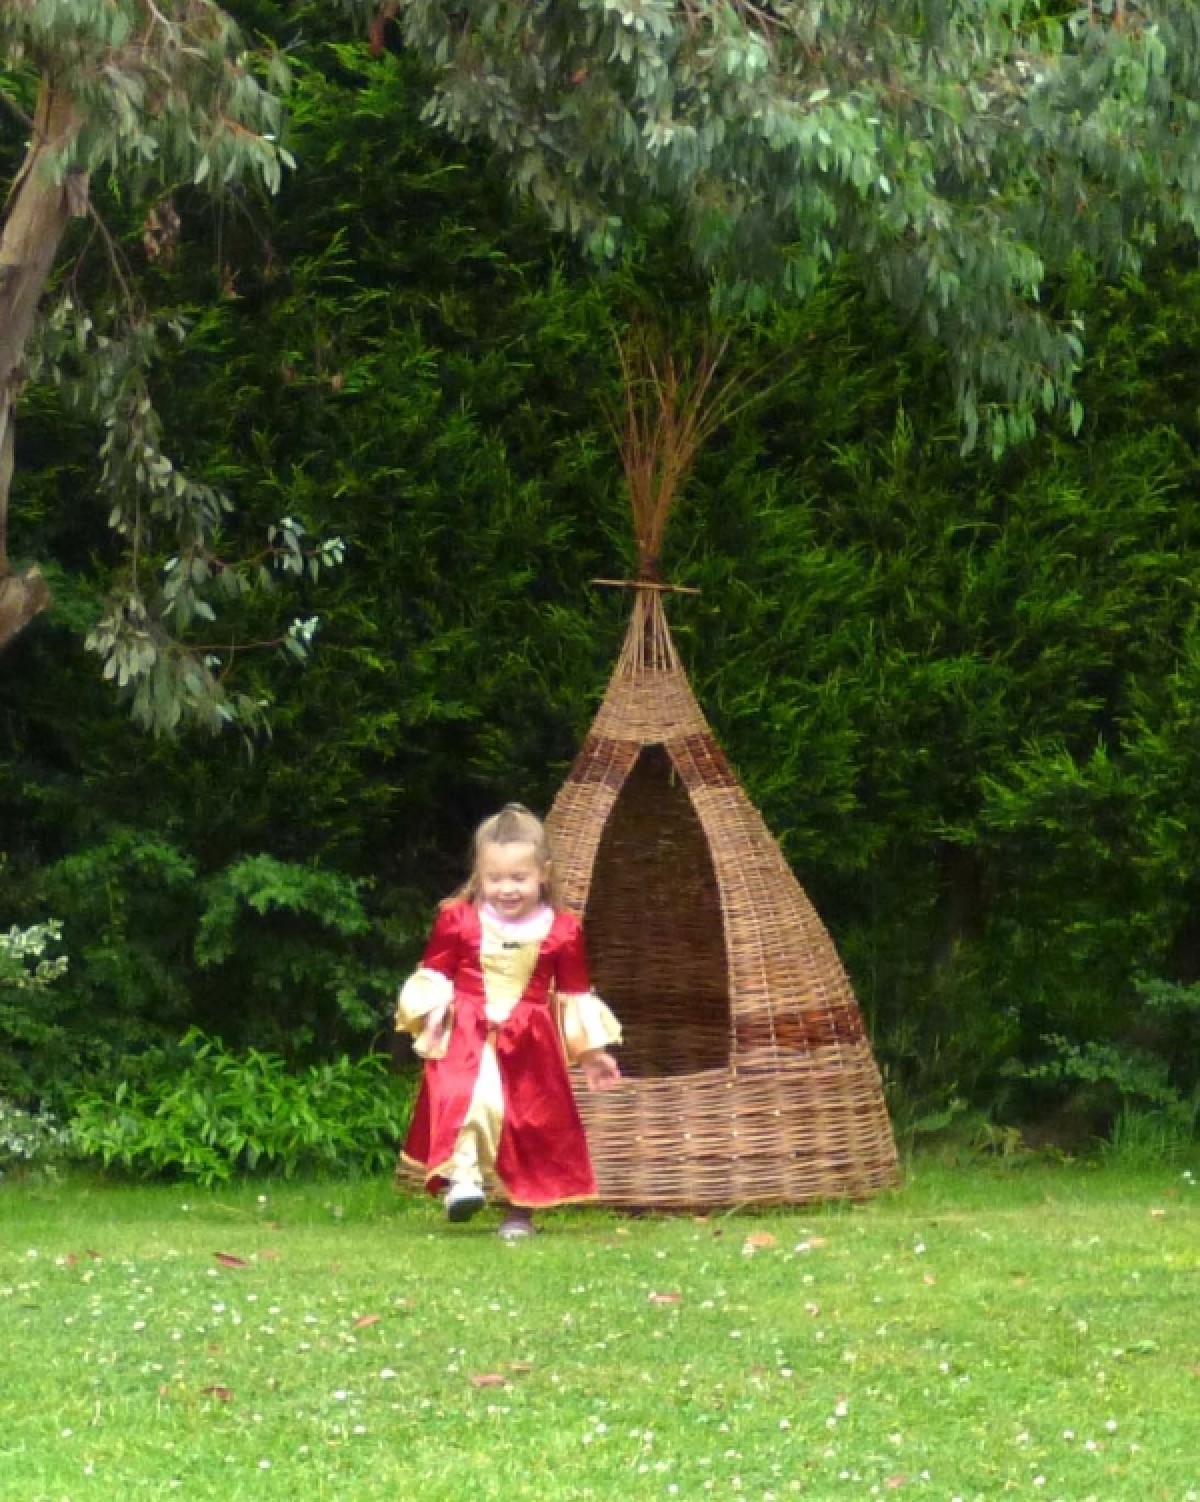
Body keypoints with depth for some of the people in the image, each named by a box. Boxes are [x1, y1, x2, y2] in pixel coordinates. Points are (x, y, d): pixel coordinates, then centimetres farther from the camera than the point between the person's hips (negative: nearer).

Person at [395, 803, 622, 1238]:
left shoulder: (562, 931, 0)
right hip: (467, 1038, -2)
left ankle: (521, 1210, 17)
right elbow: (433, 975, 5)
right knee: (469, 1100, -27)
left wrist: (592, 1051, 9)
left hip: (531, 1045, 2)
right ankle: (461, 1175, -32)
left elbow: (576, 995, 8)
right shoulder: (457, 920, -3)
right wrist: (432, 1013, -12)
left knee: (534, 1120, 6)